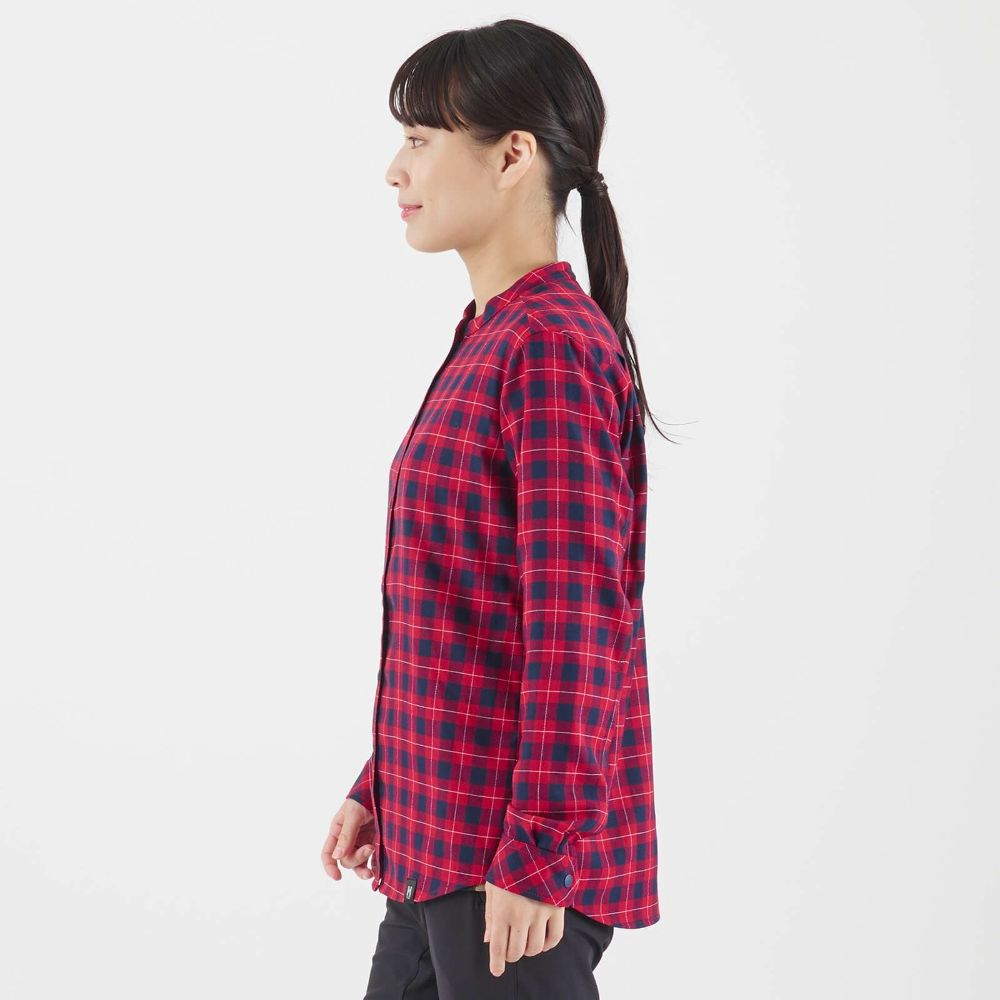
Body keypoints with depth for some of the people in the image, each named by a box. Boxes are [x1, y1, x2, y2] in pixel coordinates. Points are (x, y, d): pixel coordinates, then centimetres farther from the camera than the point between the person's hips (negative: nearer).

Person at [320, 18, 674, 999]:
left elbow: (575, 625, -20)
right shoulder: (490, 338, 12)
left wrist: (537, 856, -20)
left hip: (519, 853, -9)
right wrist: (380, 785, 19)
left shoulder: (553, 346, -16)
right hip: (445, 838, 9)